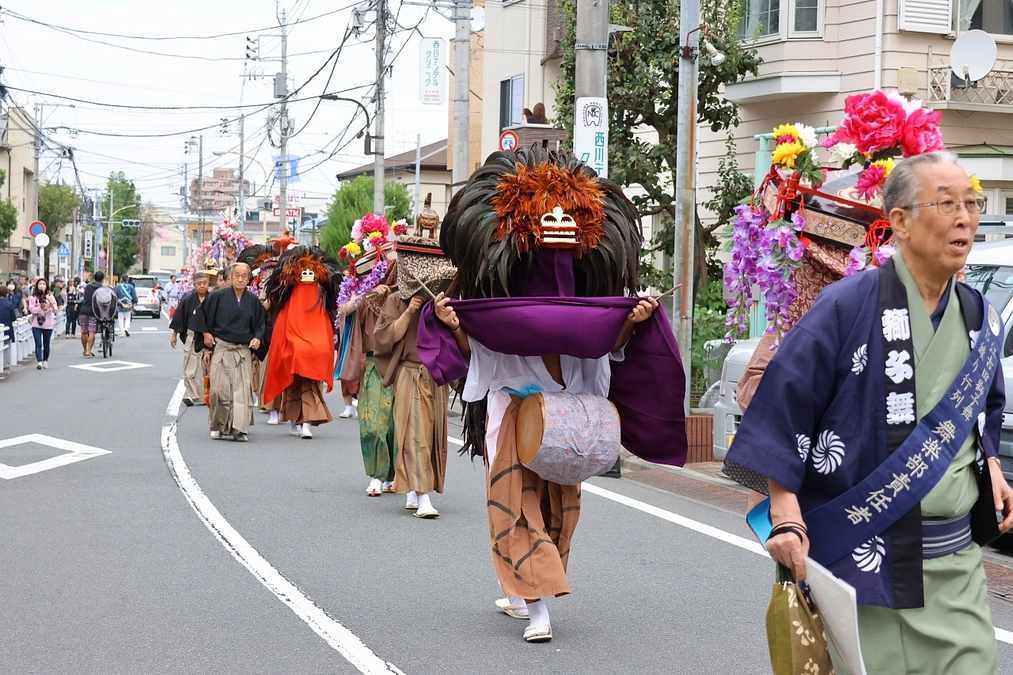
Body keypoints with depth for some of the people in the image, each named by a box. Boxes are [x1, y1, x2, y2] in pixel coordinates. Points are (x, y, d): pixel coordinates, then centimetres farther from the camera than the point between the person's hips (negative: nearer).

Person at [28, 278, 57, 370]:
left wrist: (50, 302, -22)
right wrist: (41, 308, -19)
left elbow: (54, 310, -5)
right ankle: (39, 362, -18)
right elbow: (31, 309, -7)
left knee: (46, 344, 9)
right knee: (38, 344, -11)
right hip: (36, 324, -1)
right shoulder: (32, 297, 3)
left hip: (48, 325, 1)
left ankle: (45, 361, 24)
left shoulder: (50, 296, 4)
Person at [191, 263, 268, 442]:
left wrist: (257, 338, -5)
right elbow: (202, 316, 12)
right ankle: (217, 427, 11)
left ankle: (239, 429, -6)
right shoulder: (217, 297, 1)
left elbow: (260, 324, 12)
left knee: (242, 390, -8)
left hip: (243, 351, 1)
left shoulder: (253, 301, 6)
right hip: (220, 349, -1)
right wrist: (206, 334, 5)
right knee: (219, 390, -6)